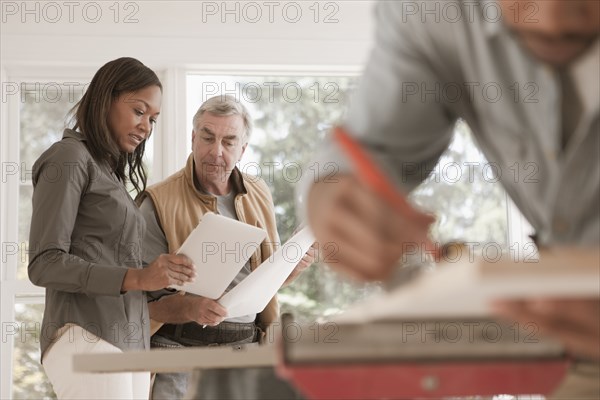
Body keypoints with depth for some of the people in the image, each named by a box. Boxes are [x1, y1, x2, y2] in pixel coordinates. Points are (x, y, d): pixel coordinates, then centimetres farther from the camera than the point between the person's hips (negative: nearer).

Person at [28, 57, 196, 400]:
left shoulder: (112, 174, 21)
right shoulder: (69, 157, -1)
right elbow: (45, 264, -10)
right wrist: (137, 277, -18)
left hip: (131, 344, 8)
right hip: (88, 337, -7)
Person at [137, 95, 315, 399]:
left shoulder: (259, 195, 9)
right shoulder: (159, 203, -9)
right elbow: (146, 299, -11)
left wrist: (294, 265, -2)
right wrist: (191, 309, -29)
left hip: (248, 350, 4)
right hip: (182, 351, -4)